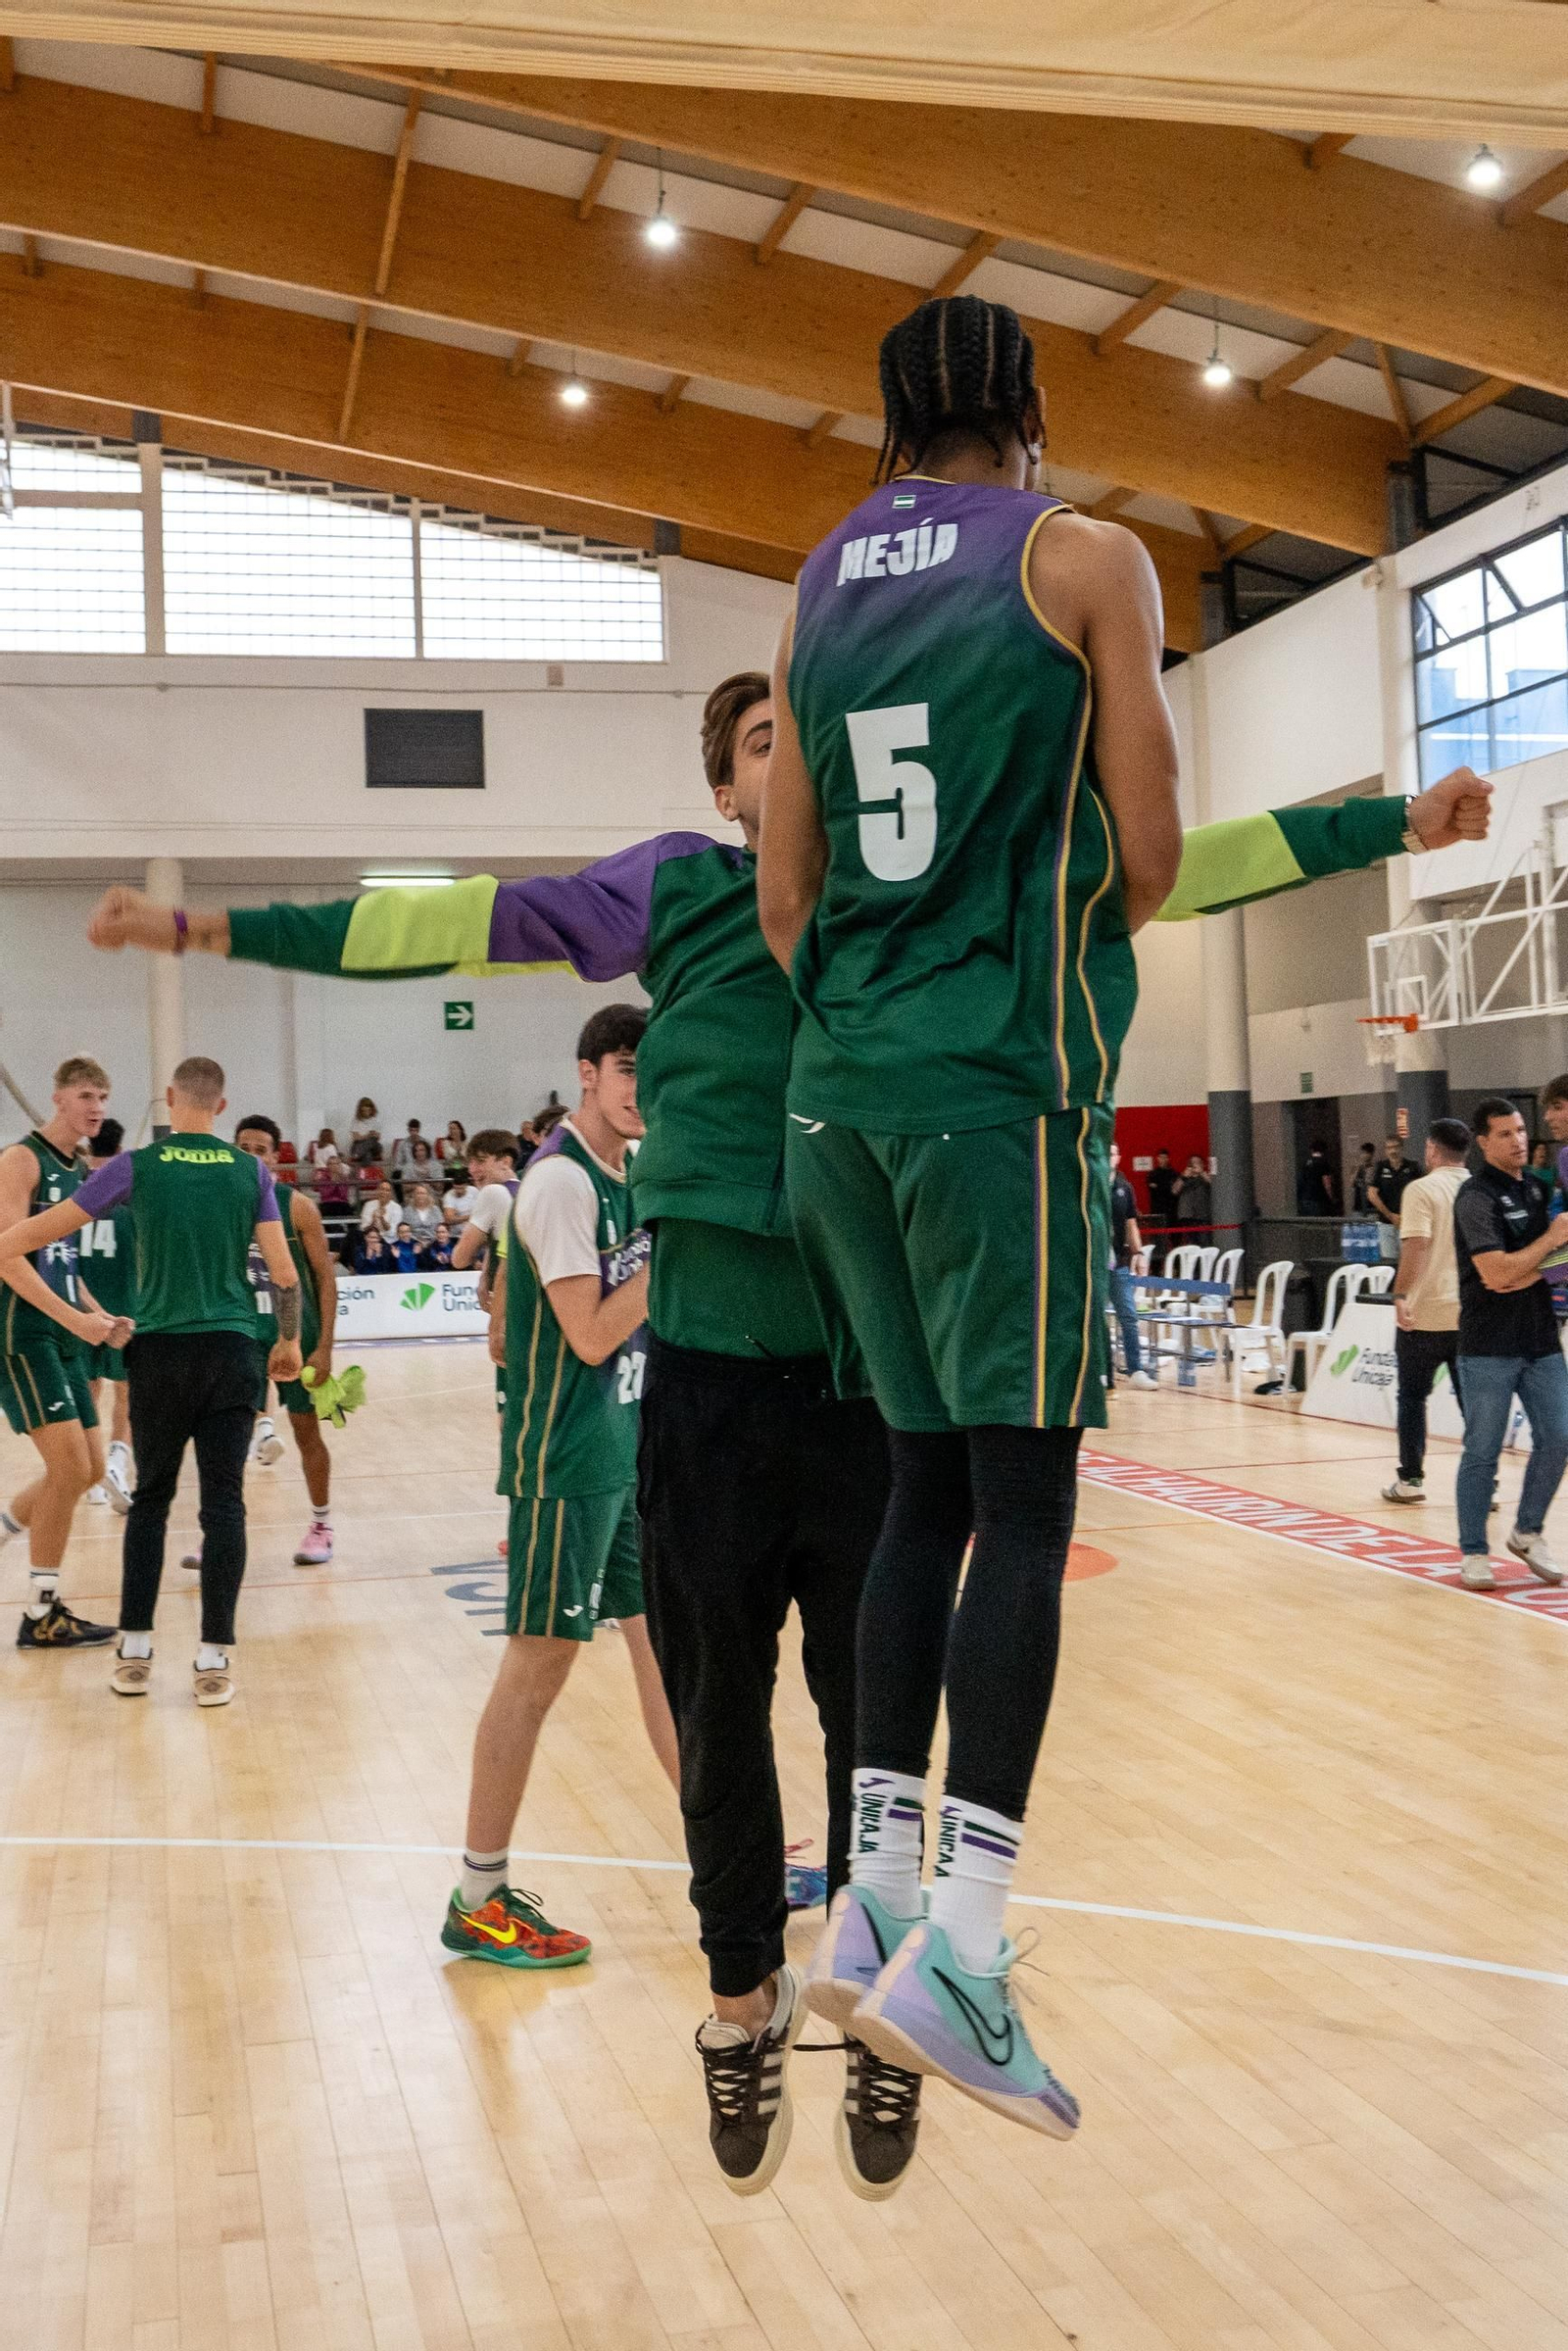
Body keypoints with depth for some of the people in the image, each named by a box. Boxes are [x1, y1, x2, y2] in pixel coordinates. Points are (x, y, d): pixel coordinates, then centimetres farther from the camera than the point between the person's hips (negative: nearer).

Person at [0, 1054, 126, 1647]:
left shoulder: (76, 1173, 17)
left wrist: (102, 1318, 10)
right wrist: (75, 1317, -24)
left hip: (63, 1338, 9)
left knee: (86, 1469, 8)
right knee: (70, 1466, -12)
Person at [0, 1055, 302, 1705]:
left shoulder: (137, 1166, -2)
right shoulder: (250, 1171, 2)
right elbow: (285, 1274, 1)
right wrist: (290, 1342, 15)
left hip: (160, 1351, 0)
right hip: (231, 1349, 0)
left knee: (150, 1499, 13)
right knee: (223, 1503, 3)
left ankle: (134, 1653, 14)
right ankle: (214, 1661, 2)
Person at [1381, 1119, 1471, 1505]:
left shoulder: (1422, 1190, -9)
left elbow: (1416, 1244, -20)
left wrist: (1401, 1294, -20)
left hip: (1425, 1314, -4)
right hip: (1471, 1313, 4)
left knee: (1413, 1396, 9)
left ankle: (1411, 1479, 12)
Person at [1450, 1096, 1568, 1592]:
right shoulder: (1477, 1197, -12)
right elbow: (1497, 1275, -20)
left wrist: (1525, 1272, 0)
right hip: (1489, 1348, -7)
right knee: (1482, 1453, 1)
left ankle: (1527, 1532, 24)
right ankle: (1474, 1552, 13)